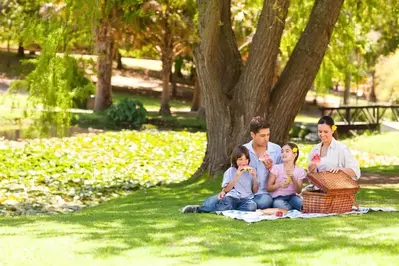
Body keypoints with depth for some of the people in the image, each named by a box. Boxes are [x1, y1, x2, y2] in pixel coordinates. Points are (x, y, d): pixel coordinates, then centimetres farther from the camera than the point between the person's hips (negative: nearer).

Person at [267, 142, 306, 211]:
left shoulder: (300, 171, 3)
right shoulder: (276, 168, 0)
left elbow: (298, 191, -2)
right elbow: (268, 188, -1)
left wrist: (293, 178, -17)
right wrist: (279, 185, -21)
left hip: (292, 197, 1)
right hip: (278, 197, 0)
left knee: (299, 201, -35)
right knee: (278, 204, -36)